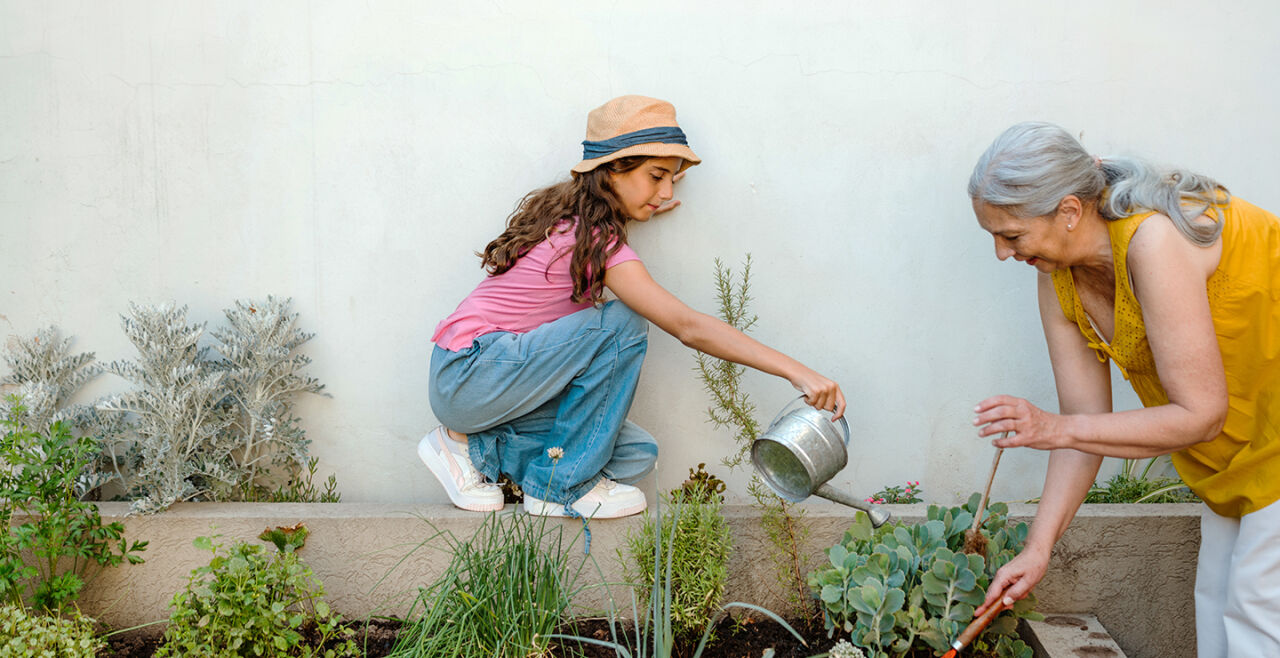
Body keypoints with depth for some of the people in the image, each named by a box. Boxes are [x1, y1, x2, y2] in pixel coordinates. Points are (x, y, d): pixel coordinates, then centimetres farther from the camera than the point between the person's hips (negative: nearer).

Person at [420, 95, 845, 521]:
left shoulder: (574, 218, 7)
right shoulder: (598, 241, -20)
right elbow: (688, 327, -26)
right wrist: (796, 372, -29)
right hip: (467, 377, -9)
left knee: (637, 454, -3)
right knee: (622, 325, -24)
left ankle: (477, 448, 6)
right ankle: (561, 485, -12)